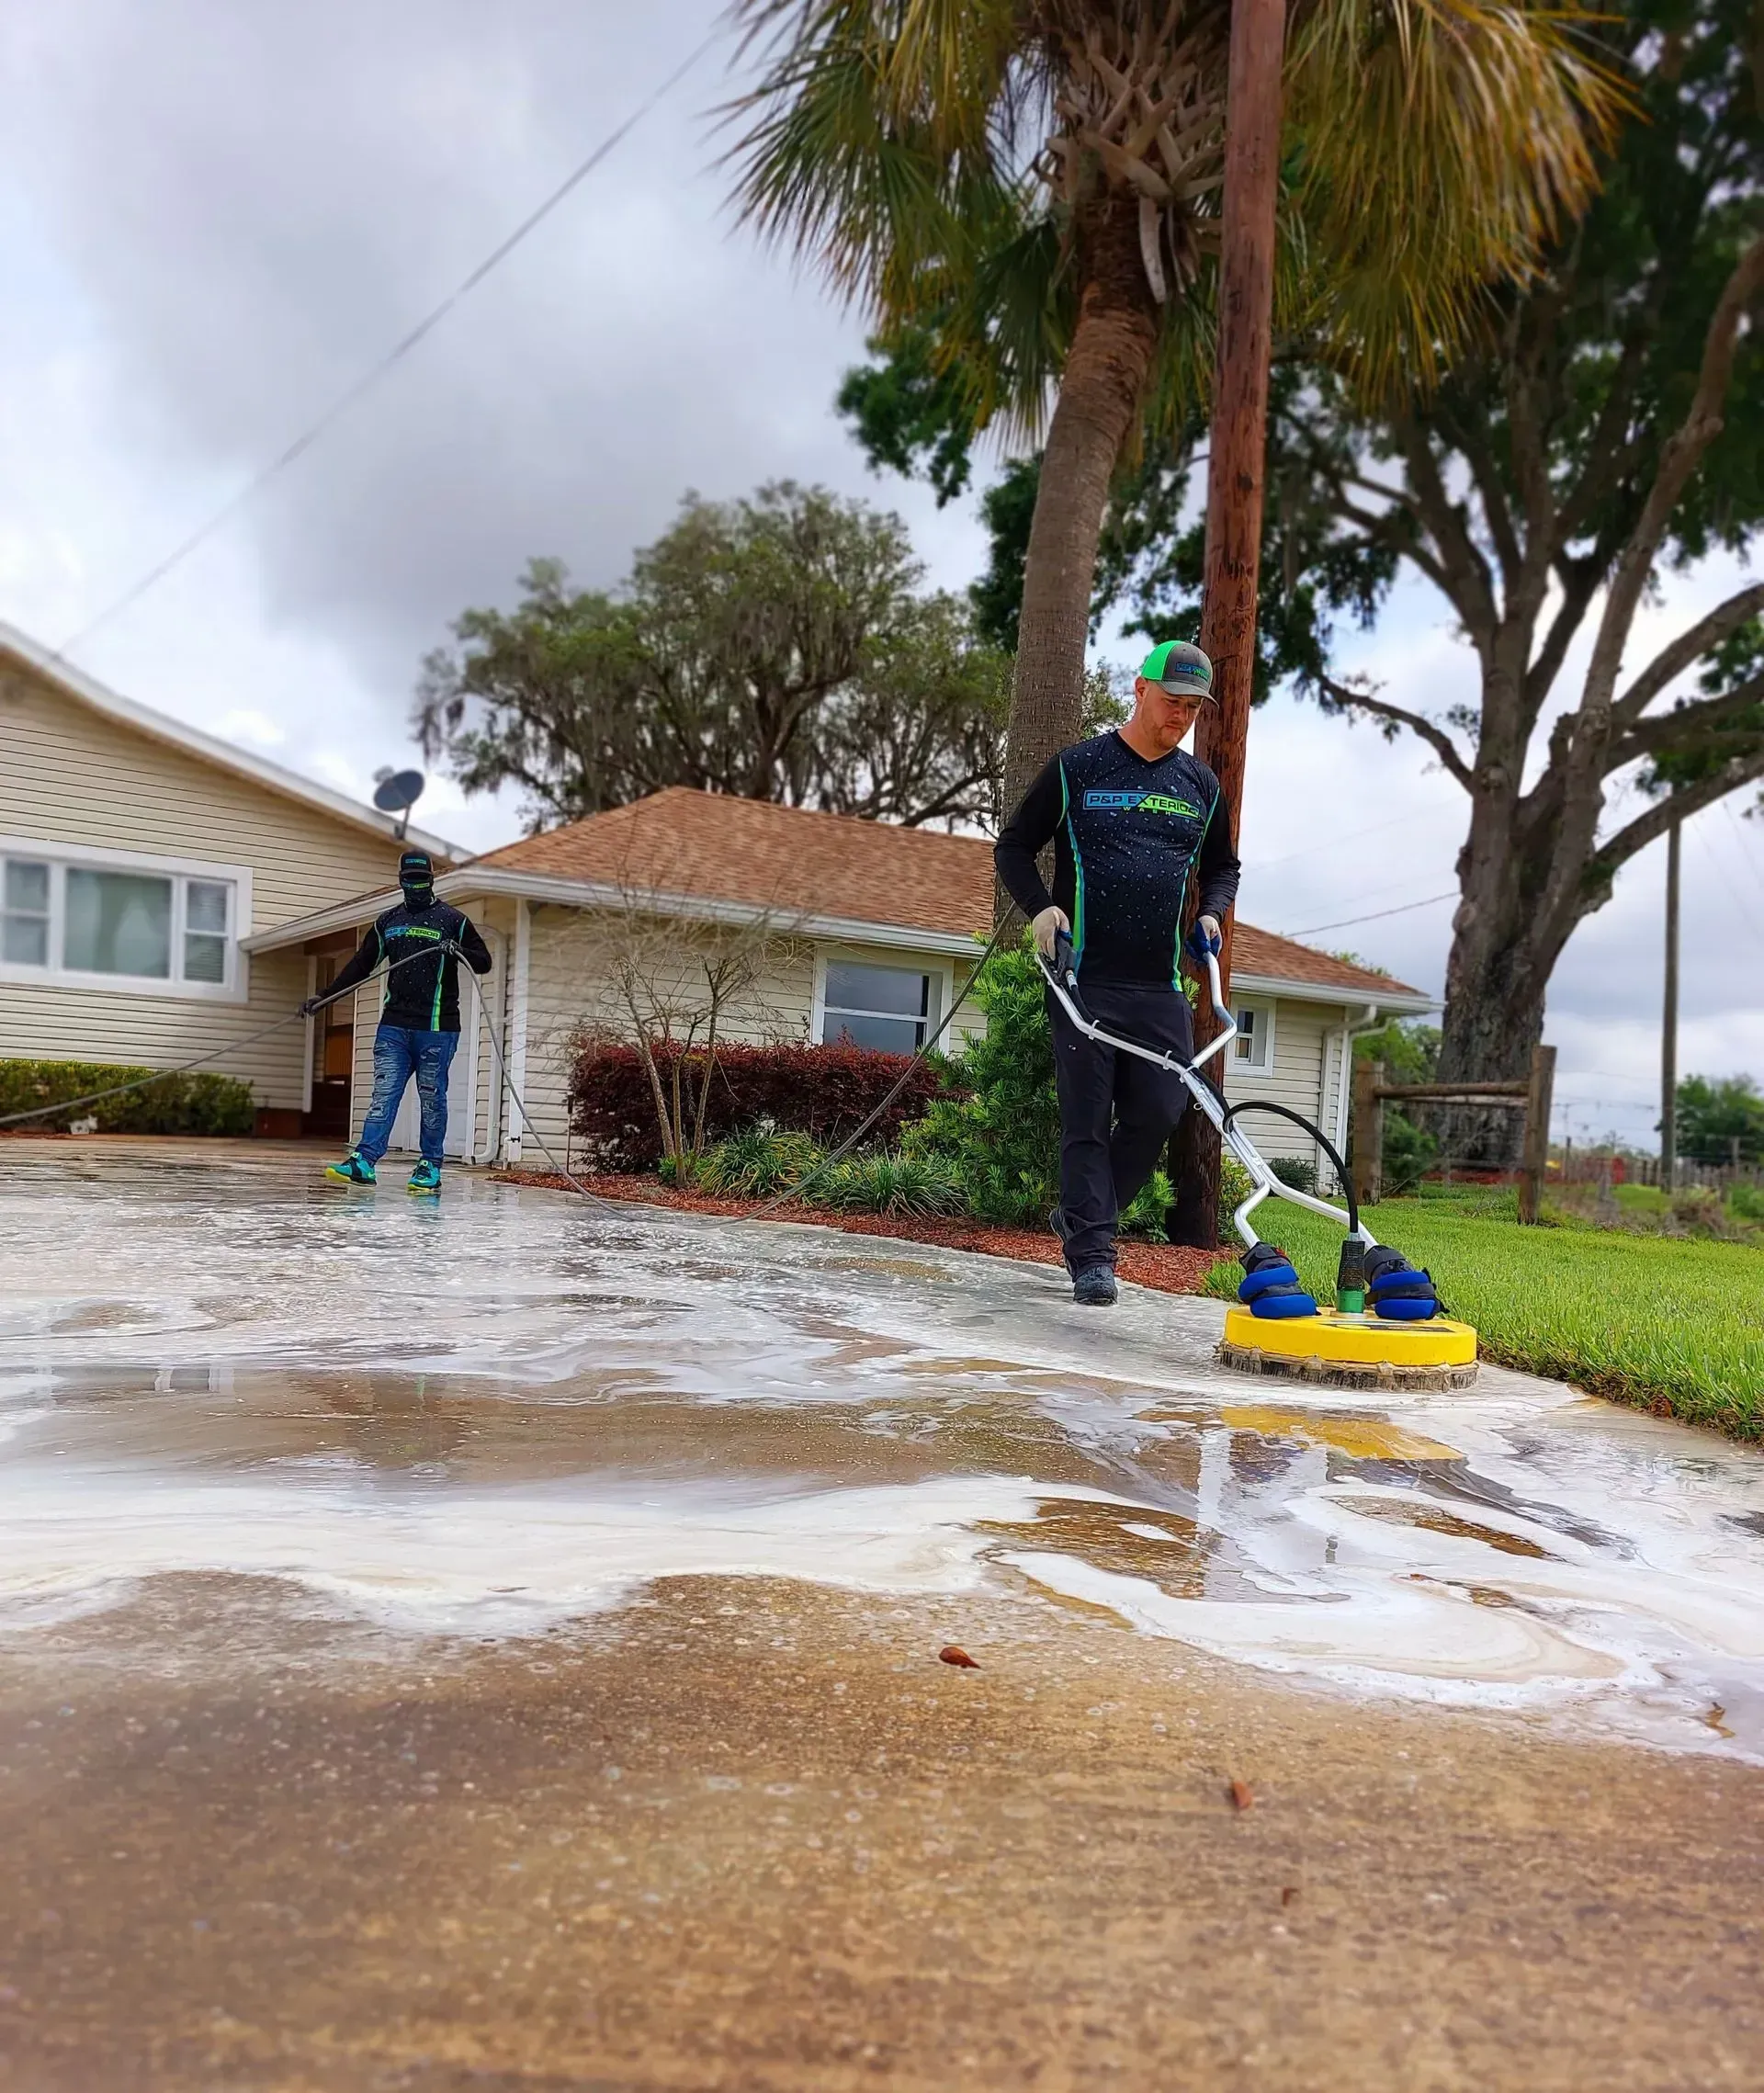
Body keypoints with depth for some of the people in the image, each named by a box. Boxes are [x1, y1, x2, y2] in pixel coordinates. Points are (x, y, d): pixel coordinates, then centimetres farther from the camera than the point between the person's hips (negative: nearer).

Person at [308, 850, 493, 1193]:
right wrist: (324, 996, 12)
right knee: (384, 1093, -4)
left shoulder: (452, 920, 4)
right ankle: (364, 1161, -10)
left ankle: (430, 1168, 10)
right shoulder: (387, 922, 16)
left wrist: (459, 952, -17)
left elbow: (484, 962, 3)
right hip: (394, 1026, 4)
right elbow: (360, 965, 18)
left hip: (437, 1028, -3)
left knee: (432, 1098, 2)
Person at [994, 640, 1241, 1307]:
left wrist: (1211, 913, 7)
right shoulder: (1077, 768, 3)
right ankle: (1091, 1256, 3)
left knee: (1159, 1114, 0)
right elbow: (1013, 847, 7)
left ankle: (1080, 1216, 21)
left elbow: (1223, 866, 27)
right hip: (1084, 978, -4)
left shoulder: (1201, 785, 14)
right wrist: (1040, 907, -9)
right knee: (1087, 1119, -3)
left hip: (1160, 985, 4)